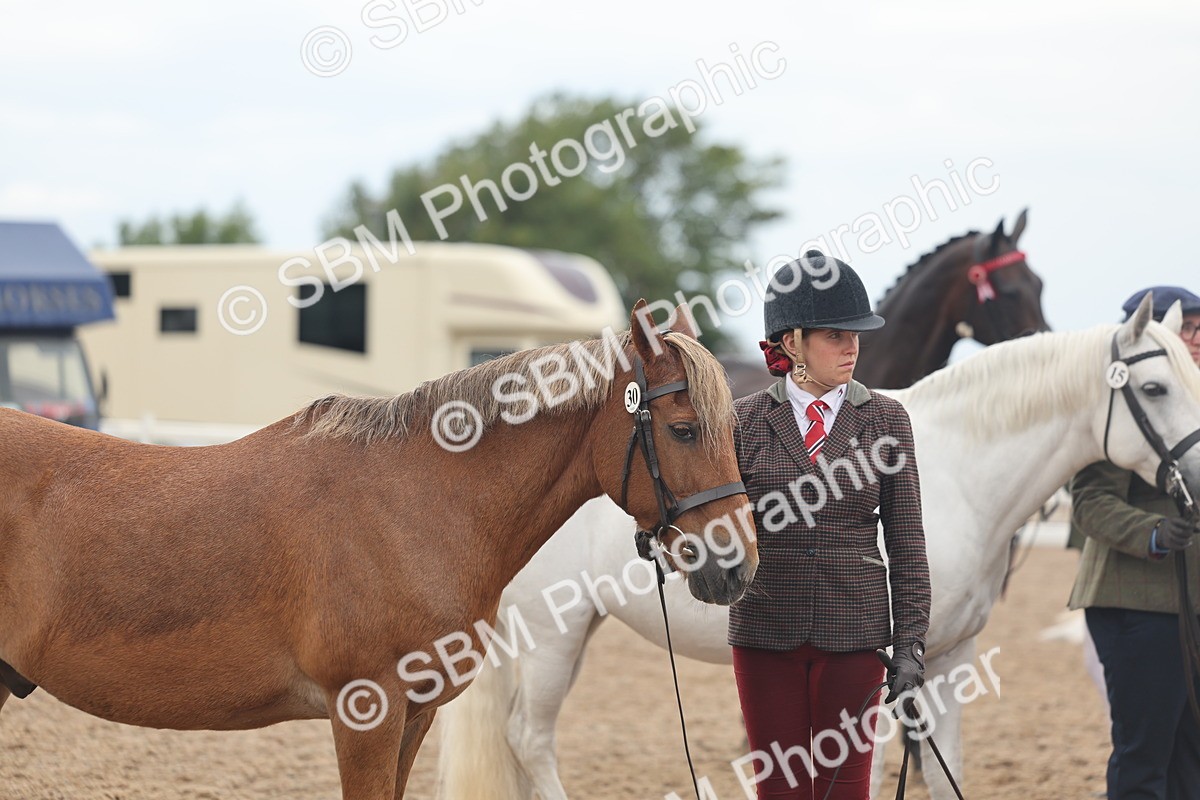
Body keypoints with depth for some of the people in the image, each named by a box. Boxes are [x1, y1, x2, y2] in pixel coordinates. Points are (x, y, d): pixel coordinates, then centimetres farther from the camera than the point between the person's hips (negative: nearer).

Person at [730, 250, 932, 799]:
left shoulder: (885, 420, 2)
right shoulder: (746, 420, 2)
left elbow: (906, 544, 3)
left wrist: (910, 643, -3)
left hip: (854, 631, 0)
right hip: (766, 631, 0)